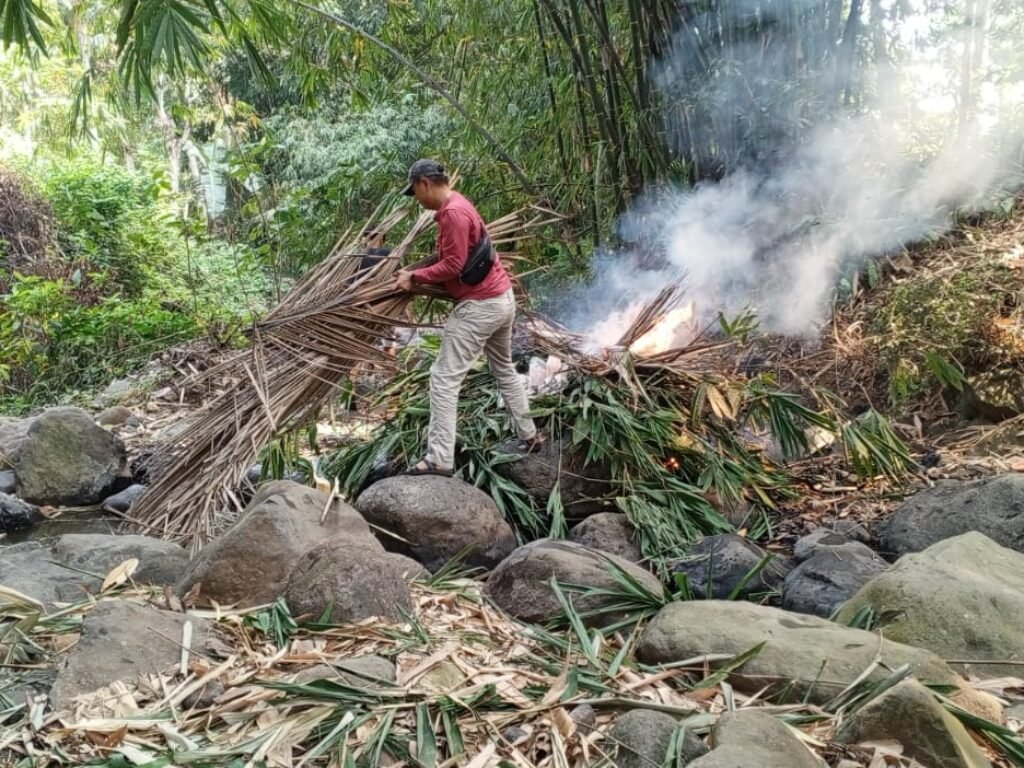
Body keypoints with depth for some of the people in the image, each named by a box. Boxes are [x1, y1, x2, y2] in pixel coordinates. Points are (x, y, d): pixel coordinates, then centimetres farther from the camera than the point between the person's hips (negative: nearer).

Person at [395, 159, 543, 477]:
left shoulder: (452, 213, -19)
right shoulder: (457, 205, 13)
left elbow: (453, 265, -21)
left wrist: (415, 277, -12)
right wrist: (419, 273, 6)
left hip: (480, 305, -11)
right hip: (502, 298, 11)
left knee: (444, 379, -8)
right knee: (504, 369, 25)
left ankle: (440, 459, -10)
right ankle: (529, 435, 35)